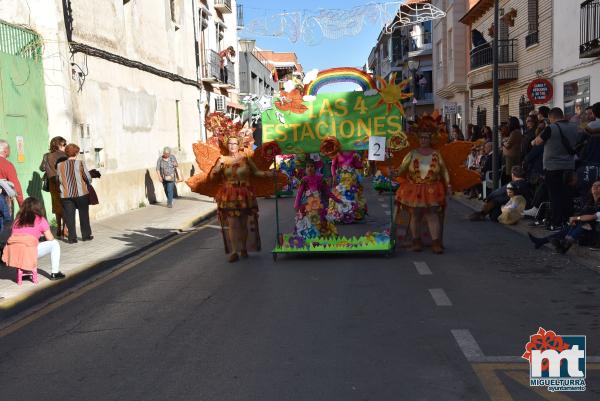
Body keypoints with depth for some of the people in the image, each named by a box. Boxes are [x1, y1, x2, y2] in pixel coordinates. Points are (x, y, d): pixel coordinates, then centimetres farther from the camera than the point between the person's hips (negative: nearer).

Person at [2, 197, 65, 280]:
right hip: (28, 253, -6)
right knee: (54, 243, 14)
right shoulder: (40, 220, 7)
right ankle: (54, 273, 13)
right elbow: (50, 239, 8)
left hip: (12, 254, 6)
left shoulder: (17, 220, 20)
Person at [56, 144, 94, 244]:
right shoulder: (80, 163, -7)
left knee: (69, 216, 7)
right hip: (81, 193, -2)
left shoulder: (60, 165, 2)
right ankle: (86, 235, 18)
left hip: (66, 195, 2)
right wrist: (88, 184, 14)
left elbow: (58, 180, 6)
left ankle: (72, 237, 7)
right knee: (84, 215, 12)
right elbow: (88, 177, -6)